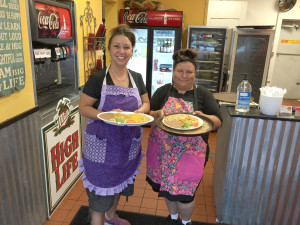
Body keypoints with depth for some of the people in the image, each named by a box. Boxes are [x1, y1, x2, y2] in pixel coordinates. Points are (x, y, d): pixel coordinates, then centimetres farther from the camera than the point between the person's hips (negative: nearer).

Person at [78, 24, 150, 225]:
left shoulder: (137, 78, 1)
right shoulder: (98, 79, -13)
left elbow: (146, 102, 11)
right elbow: (83, 107, -10)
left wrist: (141, 110, -12)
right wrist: (107, 115, -26)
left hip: (128, 145, 6)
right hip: (102, 145, -5)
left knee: (120, 183, 24)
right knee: (101, 188, 5)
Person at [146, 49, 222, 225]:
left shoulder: (203, 94, -1)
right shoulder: (163, 91, 4)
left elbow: (218, 121, -3)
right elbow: (147, 114, 4)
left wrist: (203, 116, -23)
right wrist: (158, 114, -18)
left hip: (190, 152, -2)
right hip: (164, 151, 3)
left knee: (184, 193, 4)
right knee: (167, 186, 18)